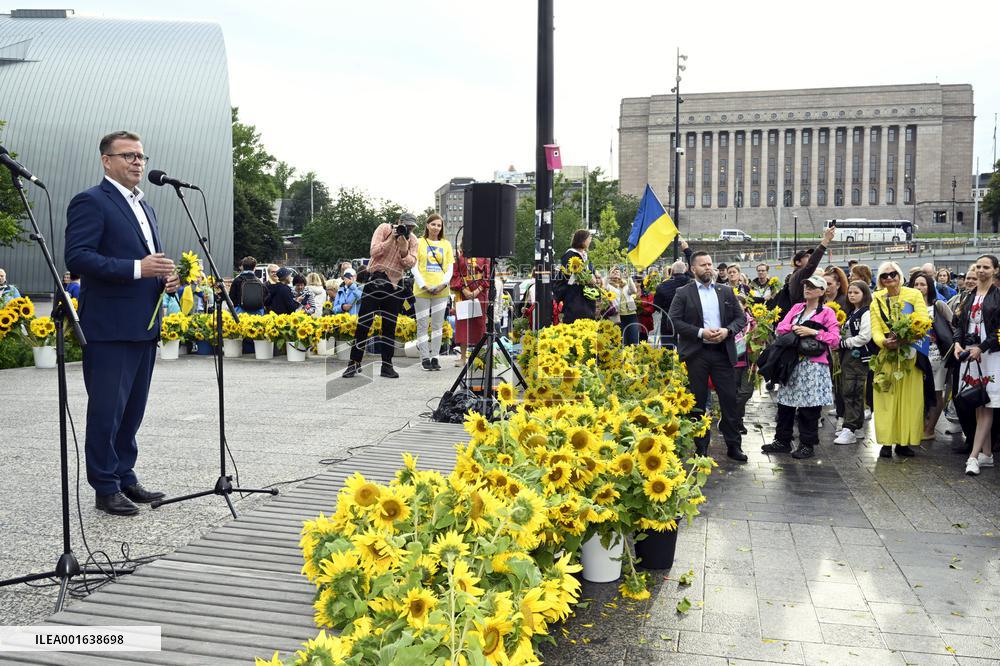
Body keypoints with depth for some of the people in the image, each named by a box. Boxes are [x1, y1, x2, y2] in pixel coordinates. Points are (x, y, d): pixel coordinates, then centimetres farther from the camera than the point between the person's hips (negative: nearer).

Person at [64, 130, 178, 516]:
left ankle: (125, 478, 25)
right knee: (107, 410, -1)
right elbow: (77, 257, -17)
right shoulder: (91, 202, -6)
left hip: (144, 325, 8)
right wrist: (137, 268, -23)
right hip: (109, 327, -8)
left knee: (133, 408, 14)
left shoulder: (144, 206, 20)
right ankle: (105, 488, 9)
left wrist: (165, 278, 6)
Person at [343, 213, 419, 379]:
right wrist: (391, 239, -19)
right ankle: (354, 362, 3)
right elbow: (374, 251, -14)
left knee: (390, 325, 4)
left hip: (394, 285, 3)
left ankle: (387, 365, 11)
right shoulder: (384, 228, -4)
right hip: (375, 280, -3)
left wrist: (403, 249, -19)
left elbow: (410, 264, -5)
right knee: (364, 323, -3)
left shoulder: (412, 240, 4)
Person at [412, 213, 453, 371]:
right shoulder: (419, 243, 5)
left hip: (441, 291, 2)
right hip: (422, 291, -2)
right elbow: (414, 267, -1)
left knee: (437, 325, 3)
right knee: (422, 325, -2)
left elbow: (450, 268, 8)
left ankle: (435, 357, 9)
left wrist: (443, 284, -8)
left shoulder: (446, 244, 12)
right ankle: (425, 358, 4)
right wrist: (424, 285, -11)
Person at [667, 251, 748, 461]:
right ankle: (701, 448, 15)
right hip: (696, 353, -2)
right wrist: (701, 332, -15)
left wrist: (727, 330, -9)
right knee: (698, 401, 5)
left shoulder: (726, 292, 11)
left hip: (723, 351, 3)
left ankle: (734, 445, 14)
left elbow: (741, 317, 11)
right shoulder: (683, 293, 0)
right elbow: (674, 321, -8)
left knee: (730, 399, 2)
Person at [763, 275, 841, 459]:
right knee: (785, 402, 7)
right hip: (792, 361, 5)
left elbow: (835, 339, -8)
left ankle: (807, 444, 10)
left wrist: (813, 332, -15)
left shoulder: (827, 312, 0)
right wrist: (793, 328, -9)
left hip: (813, 365, -5)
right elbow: (780, 328, 9)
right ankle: (782, 440, 17)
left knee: (809, 406, -2)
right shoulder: (796, 308, 15)